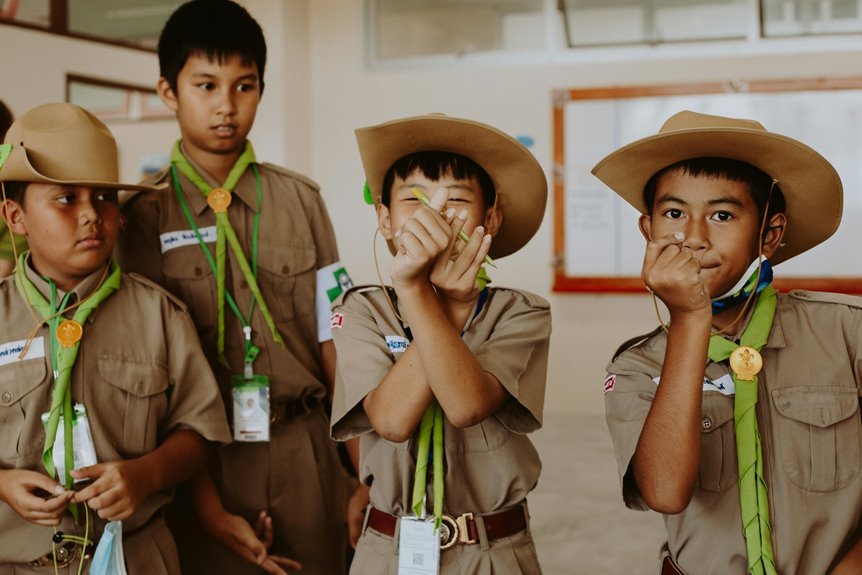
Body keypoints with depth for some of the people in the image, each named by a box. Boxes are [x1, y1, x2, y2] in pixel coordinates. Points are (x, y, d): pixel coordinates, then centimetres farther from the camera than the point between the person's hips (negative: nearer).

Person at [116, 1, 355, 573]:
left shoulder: (300, 200, 2)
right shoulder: (145, 216, -4)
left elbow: (332, 344, 2)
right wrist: (210, 508, -12)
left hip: (305, 455, 2)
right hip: (203, 458, -2)